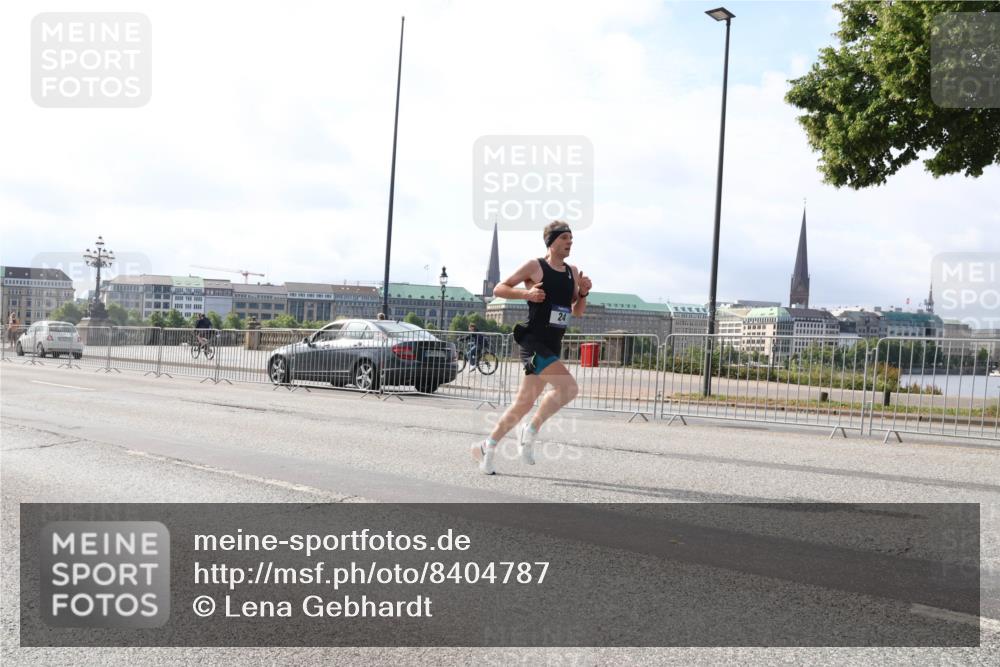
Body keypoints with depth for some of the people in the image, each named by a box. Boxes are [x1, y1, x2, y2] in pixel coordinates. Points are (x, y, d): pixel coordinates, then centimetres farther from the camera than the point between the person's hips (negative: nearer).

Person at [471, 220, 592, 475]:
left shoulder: (573, 272, 14)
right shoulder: (535, 266, -5)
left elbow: (577, 312, 19)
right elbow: (499, 289, -3)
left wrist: (583, 293, 0)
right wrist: (526, 293, -17)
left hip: (553, 345, 7)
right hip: (533, 341, -7)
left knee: (526, 401, 8)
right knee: (568, 387, -23)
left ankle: (488, 446, 22)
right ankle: (532, 428, -3)